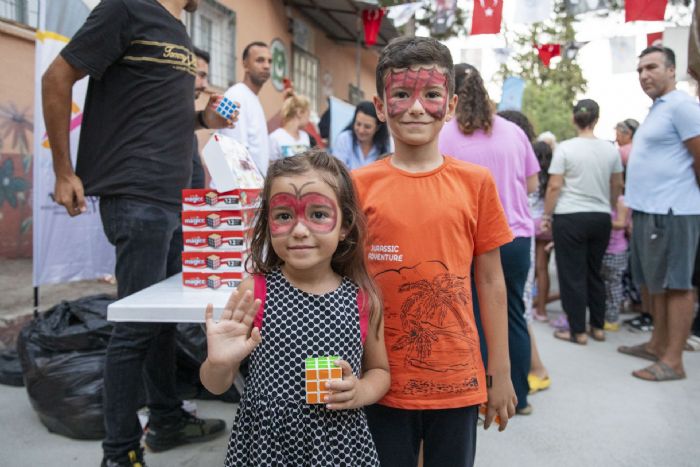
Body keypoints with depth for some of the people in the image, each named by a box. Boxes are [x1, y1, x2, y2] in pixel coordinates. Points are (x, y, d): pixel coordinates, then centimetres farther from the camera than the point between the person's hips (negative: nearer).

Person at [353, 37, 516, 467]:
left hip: (458, 381, 1)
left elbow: (491, 282, 3)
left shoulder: (476, 182, -2)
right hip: (383, 382, 0)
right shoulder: (360, 185, -5)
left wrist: (501, 373, 5)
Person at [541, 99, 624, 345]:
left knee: (572, 275, 3)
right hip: (601, 218, 4)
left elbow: (554, 186, -10)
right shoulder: (610, 149, 5)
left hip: (570, 217, -4)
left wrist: (547, 215, 0)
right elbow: (617, 185, 15)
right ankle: (598, 327, 23)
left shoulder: (565, 148, -8)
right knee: (595, 272, 16)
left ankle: (578, 331, 8)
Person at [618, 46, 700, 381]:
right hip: (648, 211, 10)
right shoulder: (656, 110, 19)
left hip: (671, 212, -10)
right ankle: (657, 345, 28)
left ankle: (673, 361, 2)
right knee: (657, 284, 16)